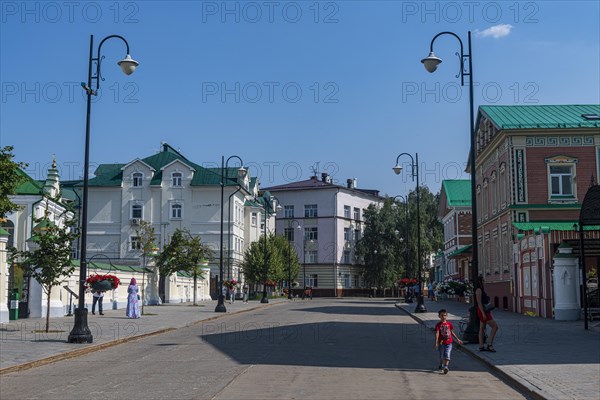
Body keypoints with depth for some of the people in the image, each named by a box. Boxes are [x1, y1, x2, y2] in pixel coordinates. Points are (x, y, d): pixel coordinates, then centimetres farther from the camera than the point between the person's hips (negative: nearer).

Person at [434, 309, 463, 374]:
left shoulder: (449, 323, 5)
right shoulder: (438, 325, -6)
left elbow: (452, 332, 16)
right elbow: (437, 333, -14)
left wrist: (457, 339, 18)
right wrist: (436, 343, -23)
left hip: (449, 343, 1)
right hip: (441, 343, -1)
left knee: (447, 355, -11)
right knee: (441, 356, 13)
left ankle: (445, 367, -15)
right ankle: (441, 365, 37)